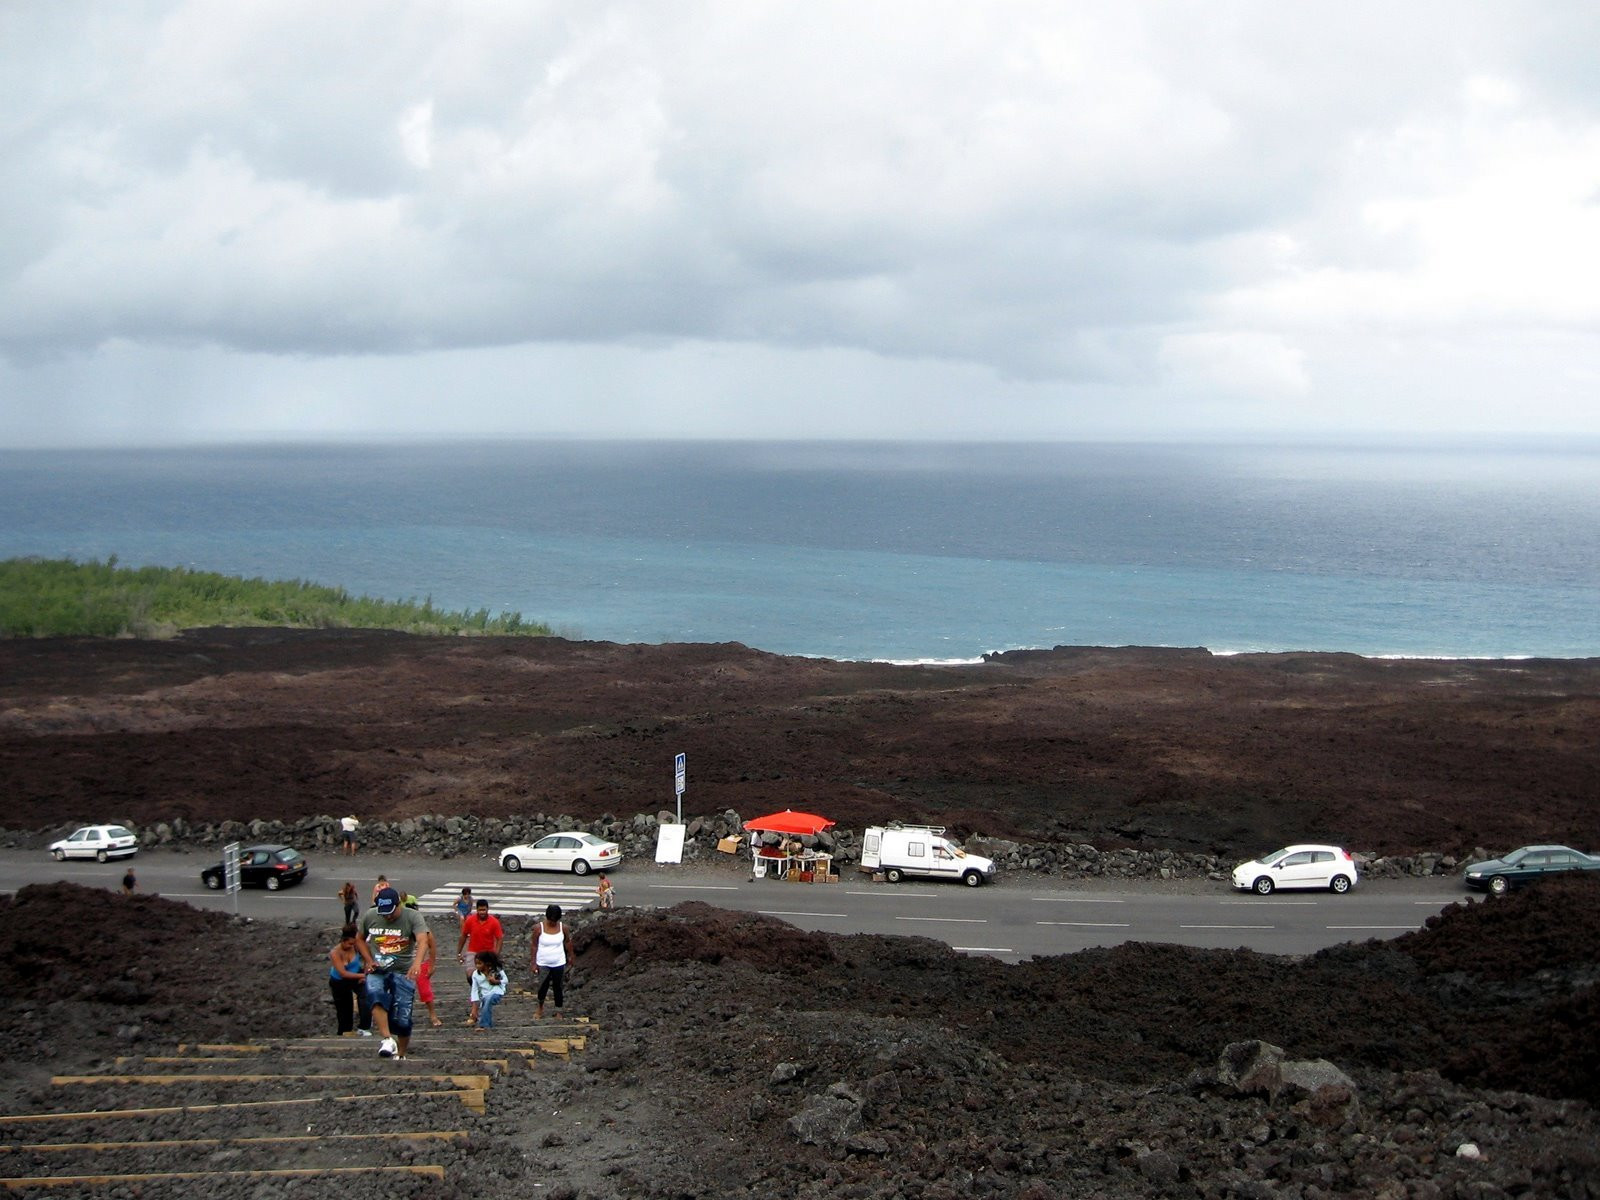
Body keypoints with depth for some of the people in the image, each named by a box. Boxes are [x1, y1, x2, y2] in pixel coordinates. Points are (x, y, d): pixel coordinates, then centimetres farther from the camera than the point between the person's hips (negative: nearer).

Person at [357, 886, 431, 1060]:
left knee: (402, 1018, -3)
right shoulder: (369, 916, 1)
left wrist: (417, 962, -44)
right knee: (376, 996, -32)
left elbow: (423, 940, -26)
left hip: (403, 972, -2)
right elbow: (360, 939, 17)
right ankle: (387, 1039, -38)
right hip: (377, 971, 2)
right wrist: (369, 960, 1)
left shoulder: (412, 917, -10)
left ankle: (401, 1055, 19)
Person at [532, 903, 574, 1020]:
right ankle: (540, 1007, 29)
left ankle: (558, 1012, 20)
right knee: (543, 986, 1)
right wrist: (534, 962, -5)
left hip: (559, 963, 1)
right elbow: (534, 946, -5)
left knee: (558, 987, 8)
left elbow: (568, 942, 9)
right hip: (543, 964, -1)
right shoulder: (539, 928, -13)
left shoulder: (563, 928, -8)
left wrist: (570, 955, 11)